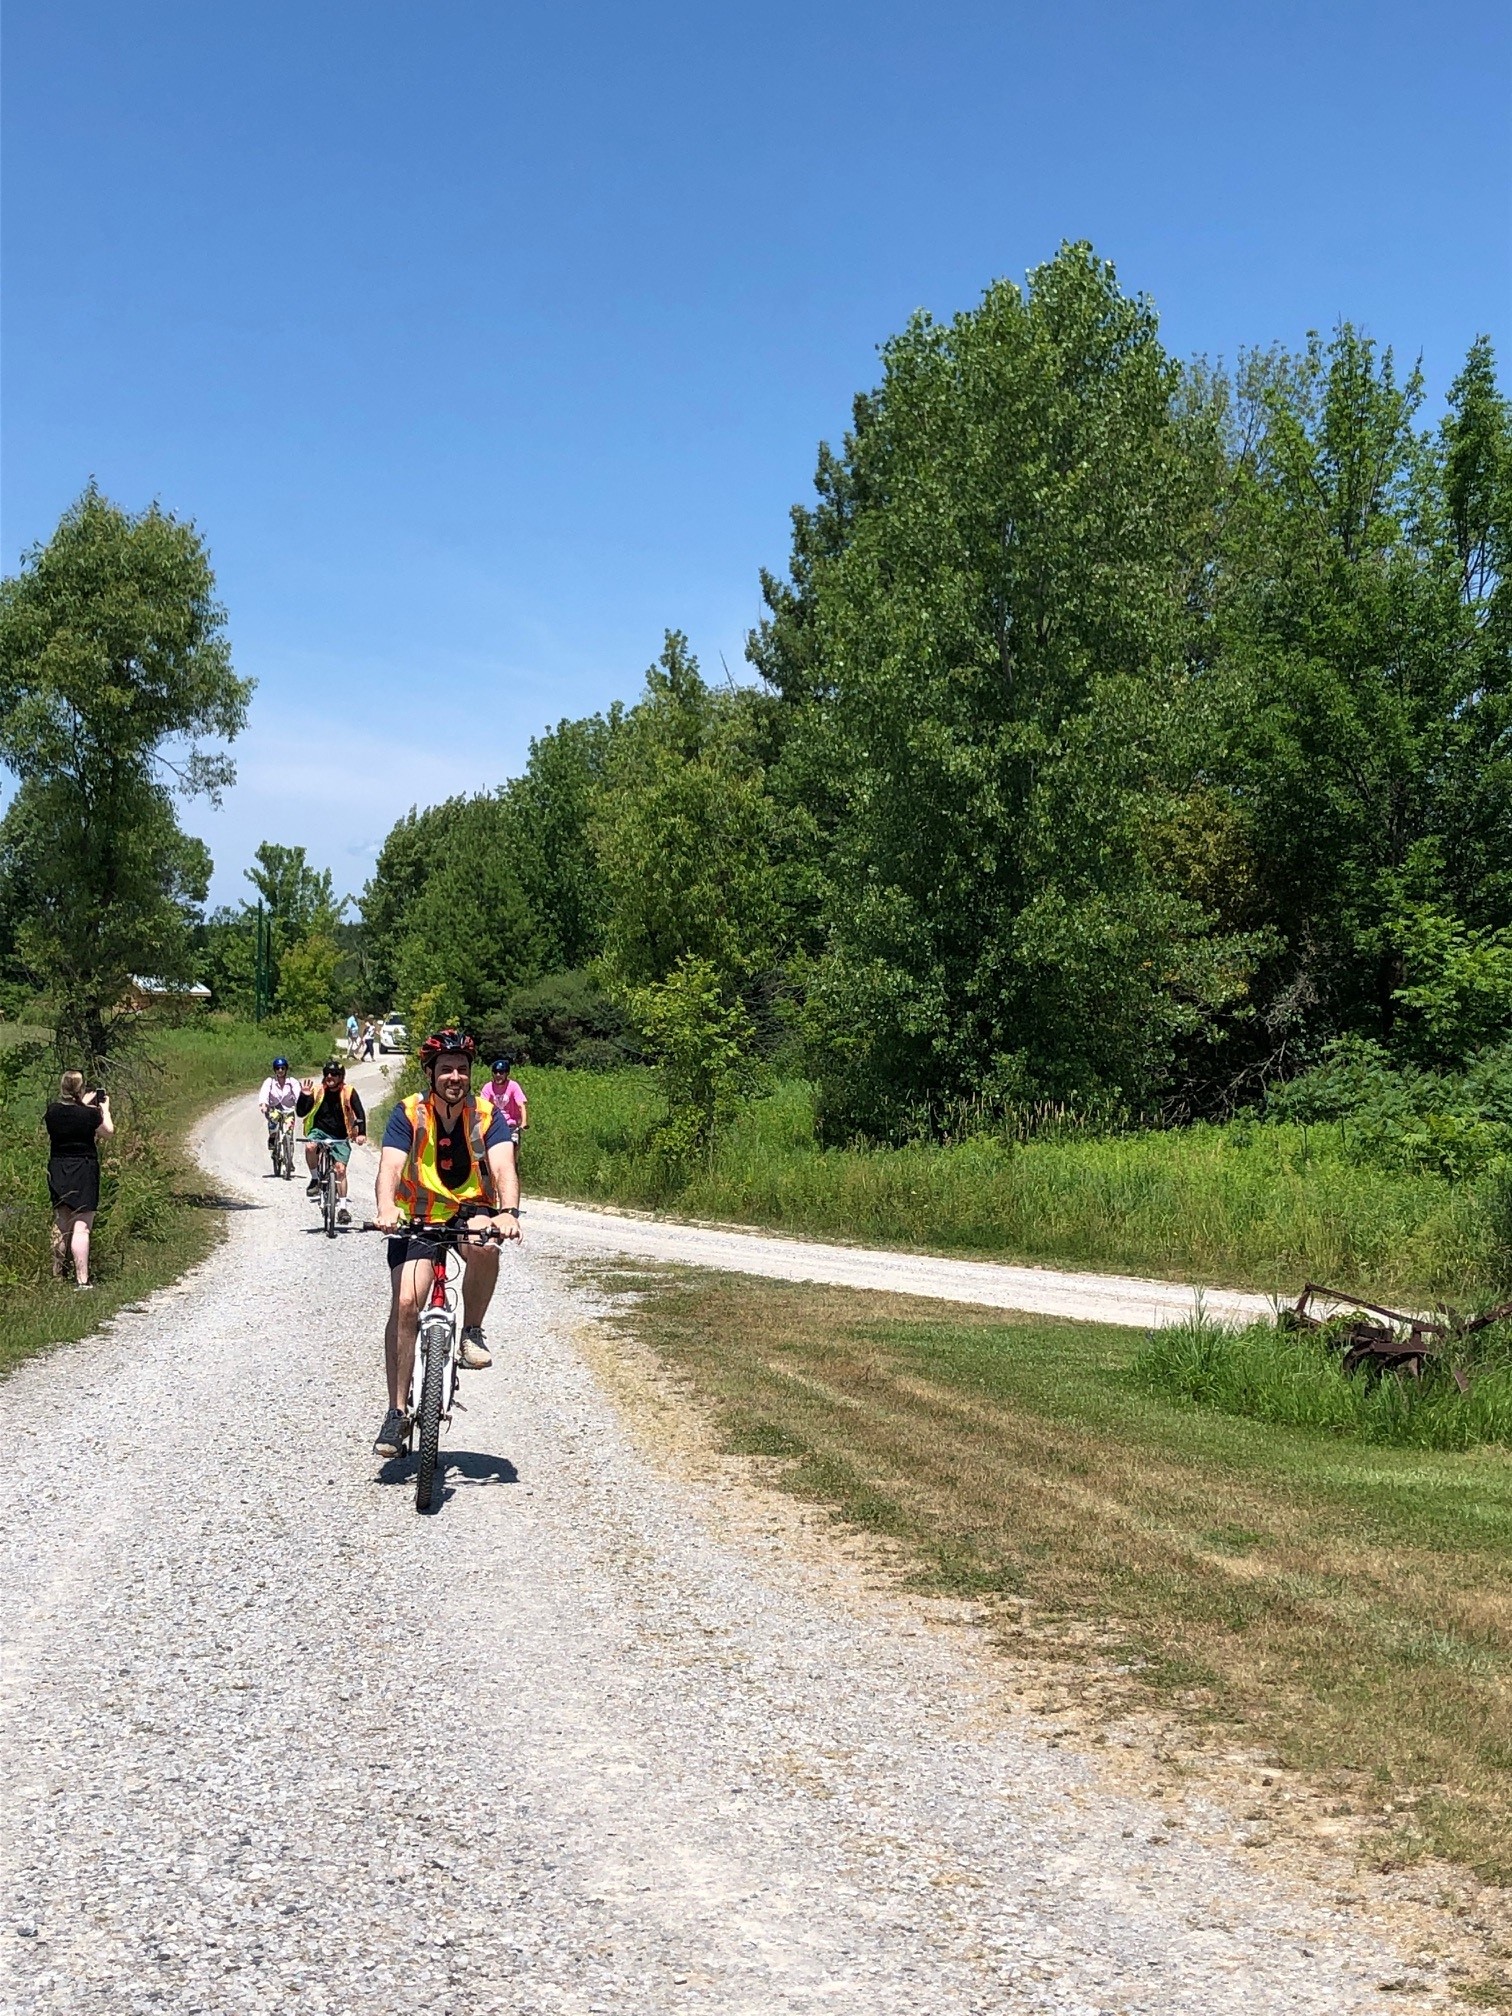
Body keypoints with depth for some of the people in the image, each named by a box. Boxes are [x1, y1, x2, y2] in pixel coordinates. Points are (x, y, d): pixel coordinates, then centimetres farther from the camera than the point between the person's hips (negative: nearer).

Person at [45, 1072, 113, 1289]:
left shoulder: (52, 1112, -3)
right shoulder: (90, 1114, -15)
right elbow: (109, 1130, 3)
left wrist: (85, 1105, 26)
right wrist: (105, 1108, 18)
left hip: (57, 1171, 5)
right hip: (84, 1172, -5)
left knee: (61, 1226, 17)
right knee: (81, 1228, -6)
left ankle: (57, 1275, 25)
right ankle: (82, 1279, -8)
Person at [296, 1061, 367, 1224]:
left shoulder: (348, 1092, -7)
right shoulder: (317, 1091, -4)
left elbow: (360, 1113, -11)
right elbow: (301, 1113, -6)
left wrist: (361, 1133, -25)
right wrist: (304, 1096, -23)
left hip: (340, 1137, 0)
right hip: (319, 1130, 0)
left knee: (340, 1169, -10)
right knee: (310, 1146, -33)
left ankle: (342, 1208, -3)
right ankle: (314, 1179, -9)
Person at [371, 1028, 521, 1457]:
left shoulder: (487, 1115, -9)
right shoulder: (408, 1113, -10)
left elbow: (503, 1168, -23)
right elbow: (390, 1167, -23)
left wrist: (508, 1211, -44)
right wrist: (386, 1208, -45)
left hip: (471, 1213, 0)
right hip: (417, 1219, 0)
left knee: (484, 1246, -36)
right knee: (404, 1304, -17)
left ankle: (472, 1331, -11)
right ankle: (397, 1412, -6)